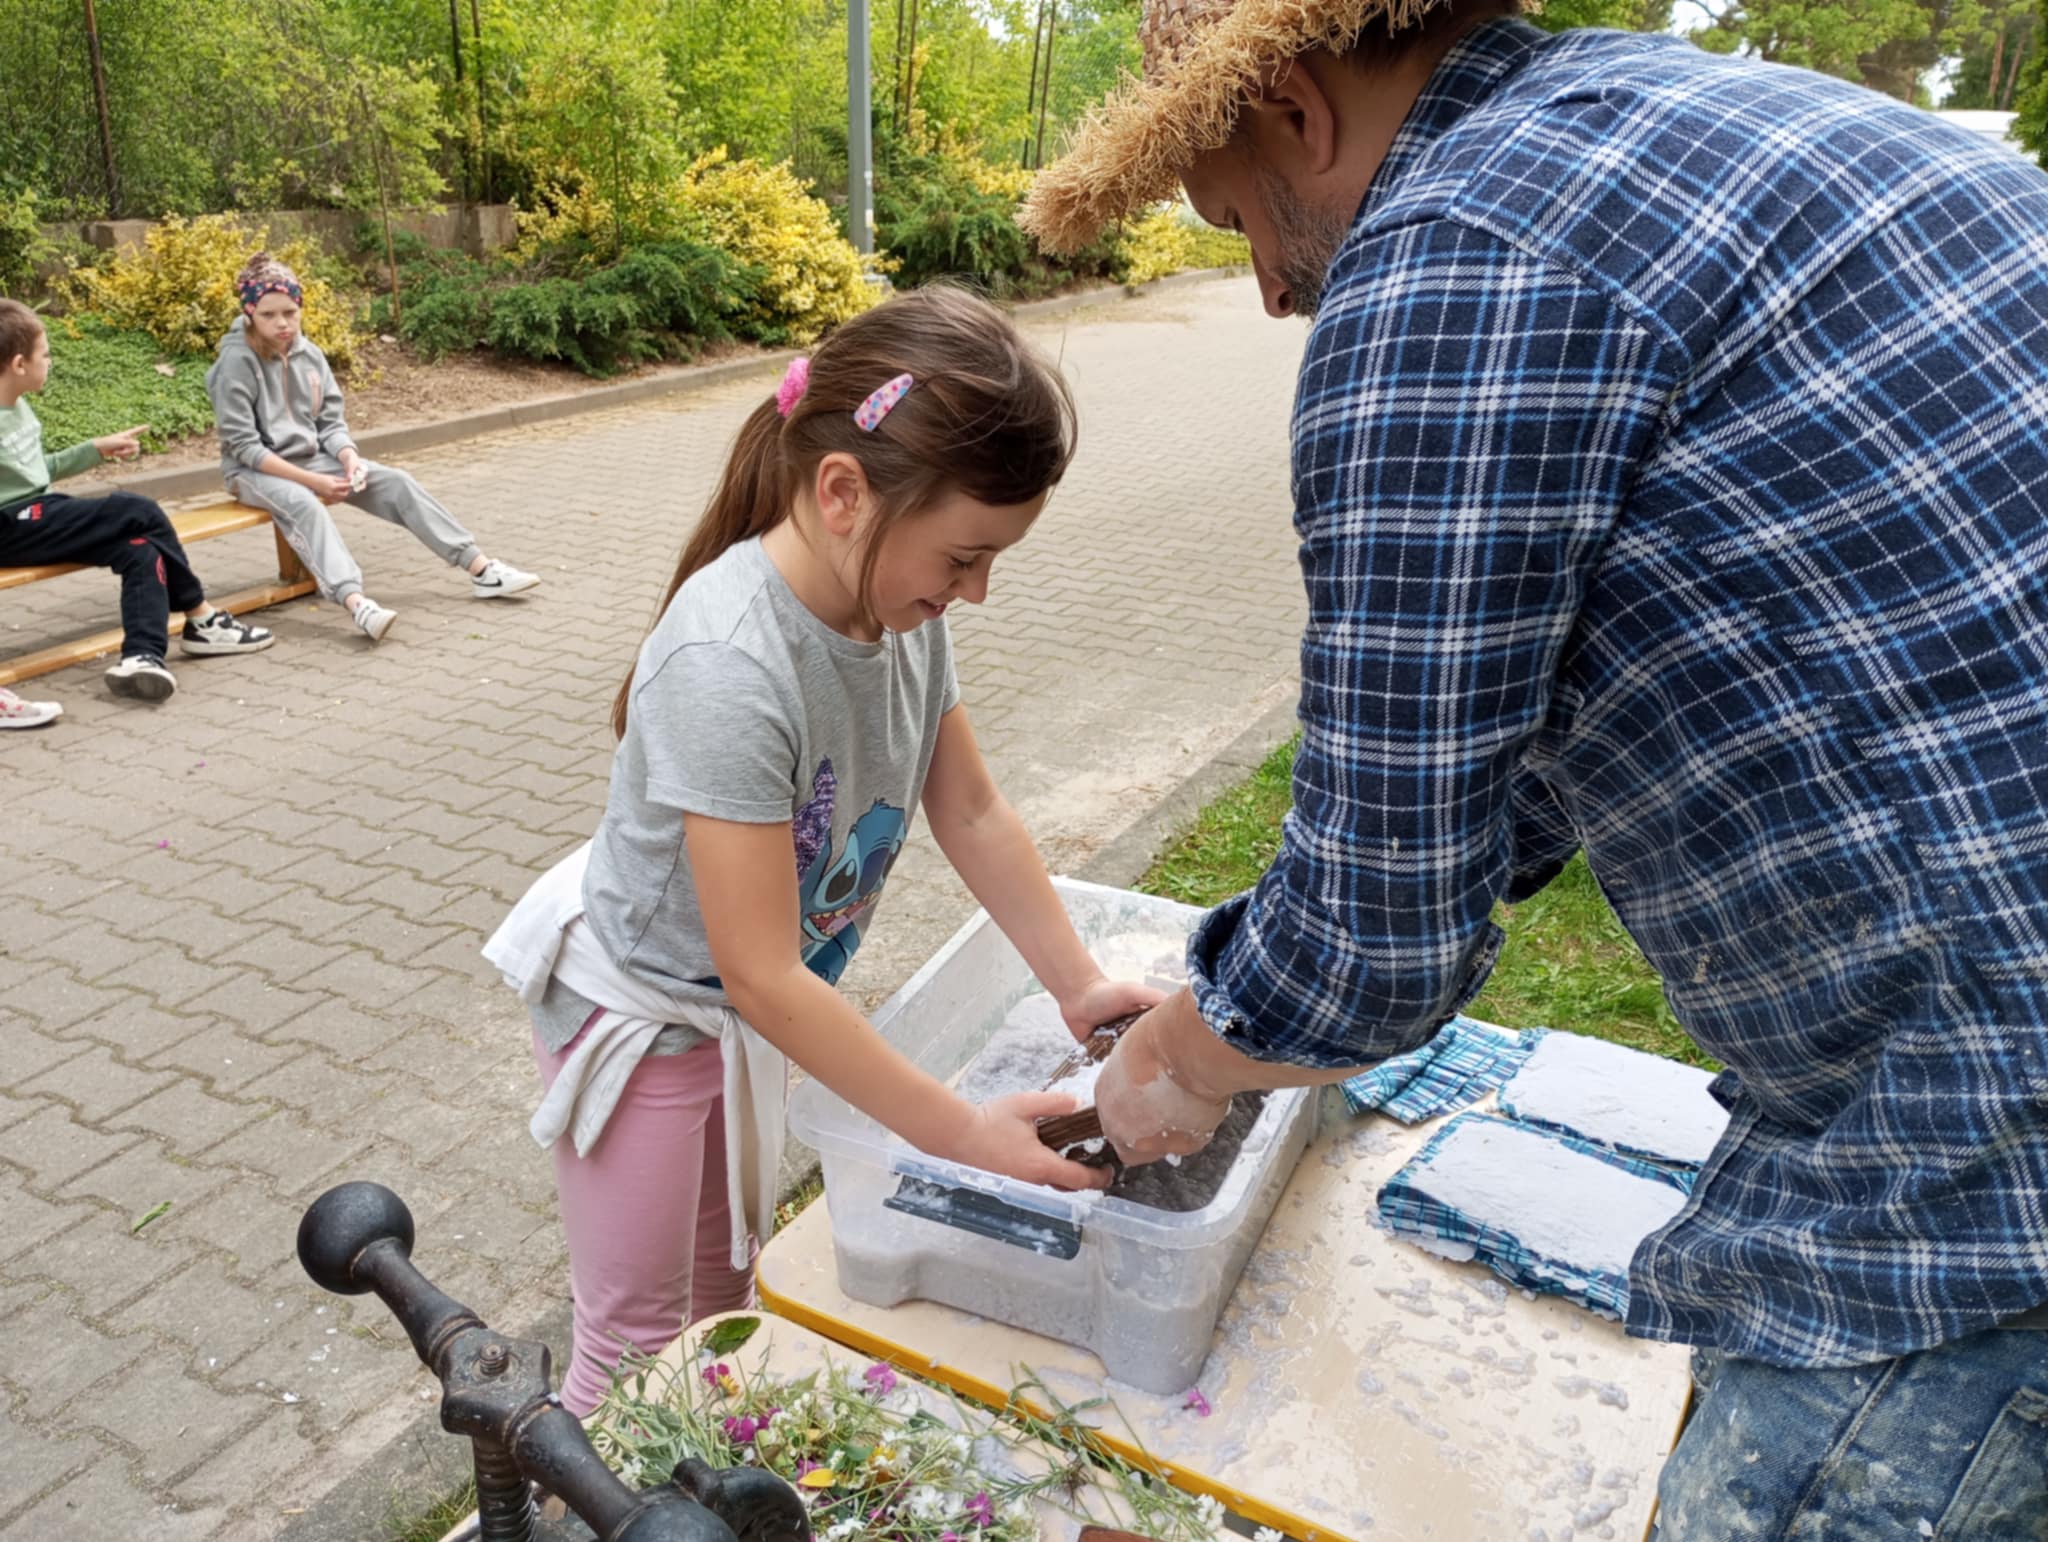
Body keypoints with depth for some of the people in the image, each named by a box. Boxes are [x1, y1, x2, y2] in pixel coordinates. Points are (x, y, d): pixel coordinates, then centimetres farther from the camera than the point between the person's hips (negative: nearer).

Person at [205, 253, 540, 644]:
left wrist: (350, 458, -18)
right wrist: (311, 480, -25)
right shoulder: (237, 362, -17)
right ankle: (356, 604, -59)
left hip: (313, 458, 6)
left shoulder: (309, 354, 1)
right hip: (255, 471, -6)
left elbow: (331, 423, 5)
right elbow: (243, 445, -20)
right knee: (303, 504, -38)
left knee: (396, 482, -10)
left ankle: (482, 570, -13)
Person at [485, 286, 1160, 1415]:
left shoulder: (902, 601, -15)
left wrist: (1079, 985, -5)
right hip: (640, 1011, -7)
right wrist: (963, 1134, -30)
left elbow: (971, 811, -3)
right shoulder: (729, 667, -38)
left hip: (741, 1009, 8)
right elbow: (763, 975, -35)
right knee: (638, 1344, 10)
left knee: (728, 1288, 26)